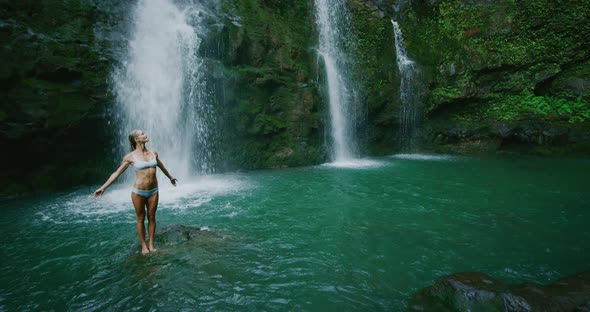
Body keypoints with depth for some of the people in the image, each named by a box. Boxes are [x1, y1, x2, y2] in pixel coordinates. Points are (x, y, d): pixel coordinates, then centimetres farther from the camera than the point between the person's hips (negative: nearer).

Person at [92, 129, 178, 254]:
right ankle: (144, 245, 20)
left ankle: (151, 244, 21)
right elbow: (117, 173, -2)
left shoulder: (153, 153, 4)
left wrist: (170, 178, 35)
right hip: (139, 191, -3)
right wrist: (103, 187, -7)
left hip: (153, 191, 3)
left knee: (152, 217, 10)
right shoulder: (130, 156, -7)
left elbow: (162, 166, 21)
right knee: (140, 218, 8)